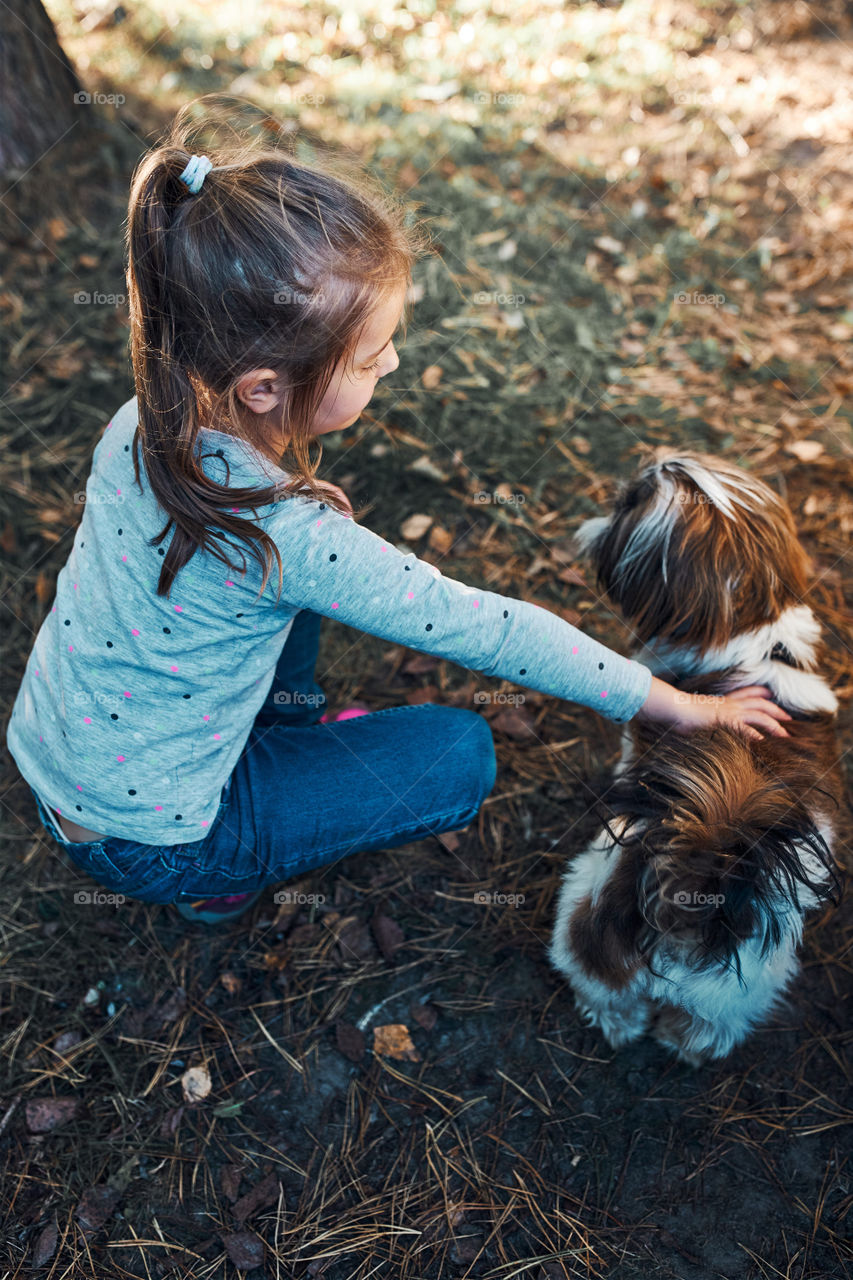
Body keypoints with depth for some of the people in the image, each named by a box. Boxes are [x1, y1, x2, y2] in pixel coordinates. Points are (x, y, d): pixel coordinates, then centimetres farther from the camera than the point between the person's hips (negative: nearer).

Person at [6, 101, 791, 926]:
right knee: (463, 755, -6)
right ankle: (225, 880, 6)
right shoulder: (284, 540, -35)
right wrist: (678, 704, -13)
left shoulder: (146, 419, -13)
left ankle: (288, 715, 25)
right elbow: (478, 627, -25)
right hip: (144, 840, -7)